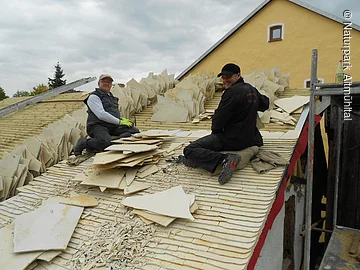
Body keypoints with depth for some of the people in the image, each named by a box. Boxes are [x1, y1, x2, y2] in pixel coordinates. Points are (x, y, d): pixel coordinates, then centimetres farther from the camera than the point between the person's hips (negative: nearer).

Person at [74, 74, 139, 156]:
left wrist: (122, 119, 6)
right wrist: (119, 121, -15)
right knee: (105, 142, -37)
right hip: (97, 126, -7)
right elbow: (101, 115, -15)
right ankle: (82, 143, -10)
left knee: (135, 131, -10)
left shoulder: (112, 97, 25)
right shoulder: (93, 97, -2)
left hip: (113, 126, 7)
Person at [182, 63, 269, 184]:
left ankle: (225, 159, -30)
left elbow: (219, 118, -14)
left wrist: (215, 129, 5)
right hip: (249, 138, 10)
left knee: (189, 150, -16)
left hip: (232, 140, -10)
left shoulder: (232, 91, -16)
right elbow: (265, 104, 31)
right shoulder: (252, 90, 11)